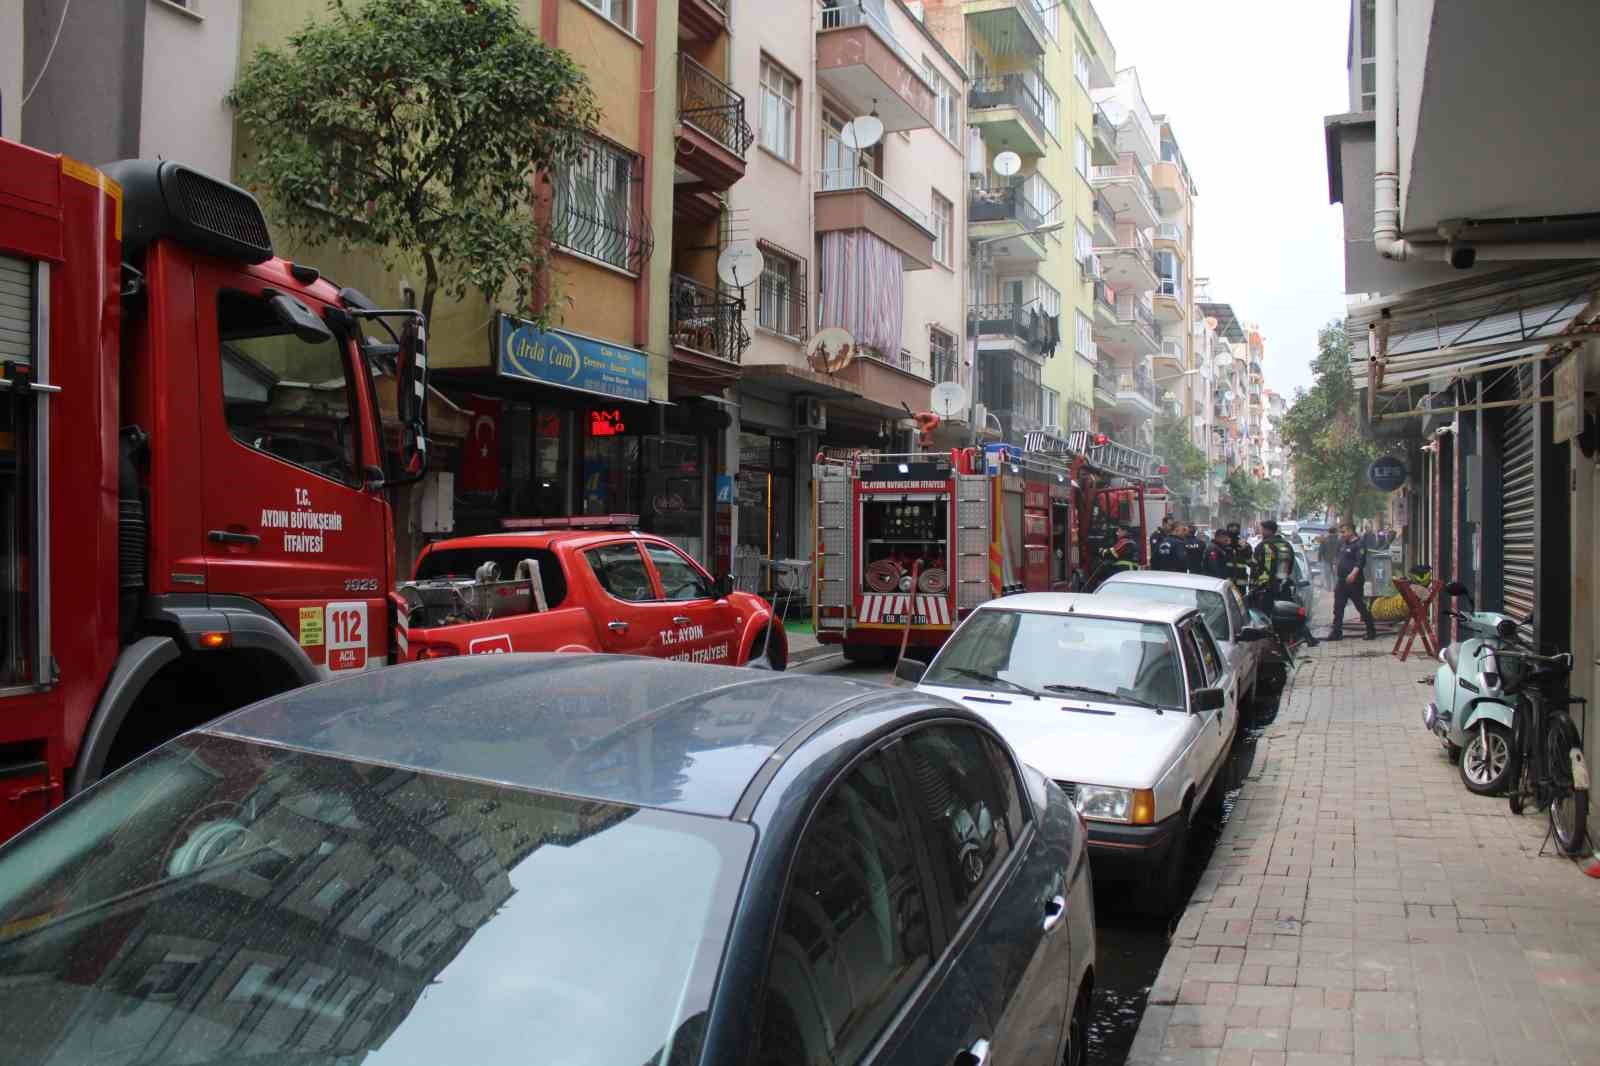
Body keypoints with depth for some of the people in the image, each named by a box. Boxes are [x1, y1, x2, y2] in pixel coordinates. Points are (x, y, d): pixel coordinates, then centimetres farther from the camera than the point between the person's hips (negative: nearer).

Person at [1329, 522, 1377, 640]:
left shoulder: (1359, 545, -10)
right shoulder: (1342, 544, 16)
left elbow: (1360, 562, -21)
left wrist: (1353, 573, -32)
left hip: (1354, 582, -8)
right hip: (1341, 581, 8)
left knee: (1361, 607, 0)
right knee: (1338, 608, 5)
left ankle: (1371, 631, 12)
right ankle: (1336, 632, 8)